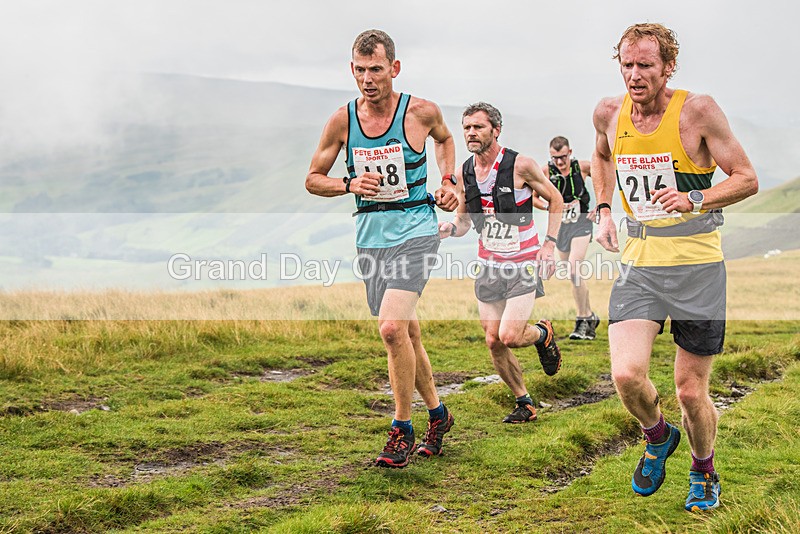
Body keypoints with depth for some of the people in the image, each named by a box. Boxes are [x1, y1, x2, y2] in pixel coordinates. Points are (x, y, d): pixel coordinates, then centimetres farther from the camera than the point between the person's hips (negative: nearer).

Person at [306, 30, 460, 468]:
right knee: (406, 334, 12)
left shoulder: (421, 112, -4)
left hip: (416, 230, -4)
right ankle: (437, 414, 32)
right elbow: (313, 180, 8)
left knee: (392, 328, -21)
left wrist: (448, 180, 5)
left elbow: (444, 138, 20)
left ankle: (402, 429, -6)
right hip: (370, 236, 4)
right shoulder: (343, 120, 0)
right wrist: (349, 185, -11)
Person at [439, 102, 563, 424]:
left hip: (523, 265, -5)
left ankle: (543, 333, 19)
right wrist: (451, 228, -11)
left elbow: (555, 199, 0)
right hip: (488, 267, 5)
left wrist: (549, 245, -8)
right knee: (494, 342, 3)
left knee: (509, 337, -16)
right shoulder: (464, 172, 1)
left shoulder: (520, 165, -13)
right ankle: (524, 404, 21)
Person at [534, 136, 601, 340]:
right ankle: (590, 316, 29)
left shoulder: (582, 167, -7)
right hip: (560, 224, 3)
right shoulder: (545, 171, -5)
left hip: (581, 222, -3)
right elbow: (532, 197, 3)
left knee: (573, 270, -20)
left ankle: (582, 321, -10)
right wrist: (549, 206, -14)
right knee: (574, 276, 12)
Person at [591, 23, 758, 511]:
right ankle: (658, 436, 18)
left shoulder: (698, 110, -10)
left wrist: (694, 199, -23)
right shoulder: (609, 113, 2)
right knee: (627, 375, -16)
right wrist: (604, 209, 14)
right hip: (639, 264, 3)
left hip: (697, 266, -3)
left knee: (691, 390, 4)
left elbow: (747, 179, -7)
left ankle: (704, 472, 34)